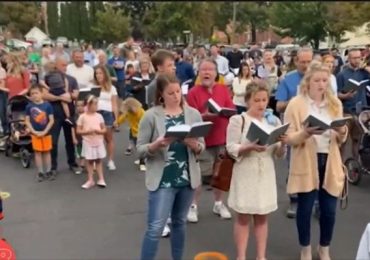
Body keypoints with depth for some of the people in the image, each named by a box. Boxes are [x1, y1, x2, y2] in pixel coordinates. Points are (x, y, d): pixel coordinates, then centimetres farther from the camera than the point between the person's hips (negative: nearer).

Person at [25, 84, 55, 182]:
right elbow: (27, 121, -2)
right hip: (35, 134, 1)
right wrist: (34, 131, -13)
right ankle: (40, 172, 16)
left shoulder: (47, 105, -10)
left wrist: (45, 131, -15)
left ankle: (48, 171, 20)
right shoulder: (29, 106, -5)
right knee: (37, 152, 7)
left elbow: (51, 120, -9)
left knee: (47, 152, 10)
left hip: (46, 133, -1)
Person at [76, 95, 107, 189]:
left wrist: (99, 131, -17)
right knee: (89, 161, 6)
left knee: (98, 160, 9)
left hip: (98, 142, 2)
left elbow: (104, 130, 3)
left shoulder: (99, 116, -1)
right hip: (88, 143, -2)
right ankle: (90, 180, 15)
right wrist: (87, 131, -21)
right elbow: (78, 131, -6)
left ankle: (101, 179, 16)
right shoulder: (83, 117, -8)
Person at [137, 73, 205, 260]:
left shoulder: (193, 114, 2)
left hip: (187, 178, 4)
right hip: (162, 180, -3)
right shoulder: (151, 116, -7)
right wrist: (157, 145, -25)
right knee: (155, 228, -3)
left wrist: (194, 145, -17)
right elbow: (140, 149, -6)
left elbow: (202, 147, 5)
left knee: (179, 223, 18)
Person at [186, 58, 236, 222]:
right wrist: (205, 116, -27)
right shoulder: (193, 92, -7)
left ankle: (218, 204, 29)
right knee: (198, 174, 1)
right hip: (203, 140, -4)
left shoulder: (223, 90, 5)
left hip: (222, 139, 4)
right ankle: (193, 206, 15)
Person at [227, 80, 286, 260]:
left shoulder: (274, 121, 6)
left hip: (266, 175, 4)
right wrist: (250, 147, -27)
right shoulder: (238, 120, -5)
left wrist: (282, 143, -16)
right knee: (243, 217, 5)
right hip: (245, 174, -4)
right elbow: (231, 149, -11)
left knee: (262, 217, 12)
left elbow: (280, 154, 5)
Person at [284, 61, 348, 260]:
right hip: (306, 163, -3)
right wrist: (305, 133, -27)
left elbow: (341, 141, 10)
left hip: (330, 162, 3)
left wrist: (342, 132, -12)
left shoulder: (335, 104, 7)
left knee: (329, 210, 7)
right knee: (305, 208, 6)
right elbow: (289, 138, -9)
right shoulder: (296, 104, -6)